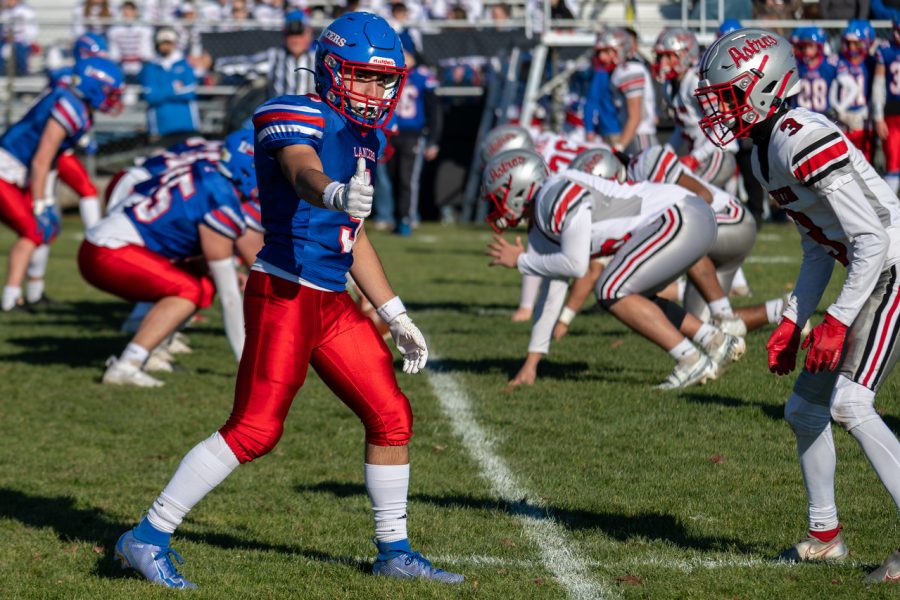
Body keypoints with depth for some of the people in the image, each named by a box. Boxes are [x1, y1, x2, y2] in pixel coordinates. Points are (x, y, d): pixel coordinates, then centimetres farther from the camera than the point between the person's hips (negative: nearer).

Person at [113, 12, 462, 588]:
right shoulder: (299, 119, -10)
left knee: (392, 418, 8)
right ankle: (148, 538, -3)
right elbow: (302, 171, -34)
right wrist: (334, 194, -58)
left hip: (333, 302, 9)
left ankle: (394, 551, 22)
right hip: (285, 295, -9)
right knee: (254, 429, -12)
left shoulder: (366, 137, 16)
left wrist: (395, 315, 25)